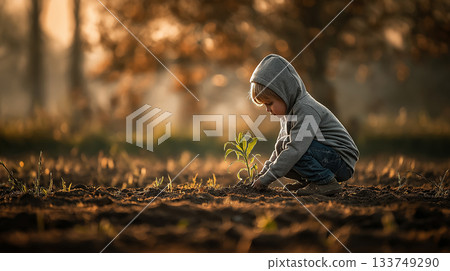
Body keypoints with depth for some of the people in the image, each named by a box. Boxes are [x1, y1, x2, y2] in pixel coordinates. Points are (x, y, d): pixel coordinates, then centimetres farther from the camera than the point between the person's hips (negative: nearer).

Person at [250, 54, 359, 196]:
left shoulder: (306, 110, -23)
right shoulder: (288, 111, 9)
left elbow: (295, 150, -30)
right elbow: (279, 148, 17)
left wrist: (266, 179, -27)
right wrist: (263, 173, 6)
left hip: (342, 162, -10)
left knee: (287, 143, -25)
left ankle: (326, 182, -19)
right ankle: (308, 180, 10)